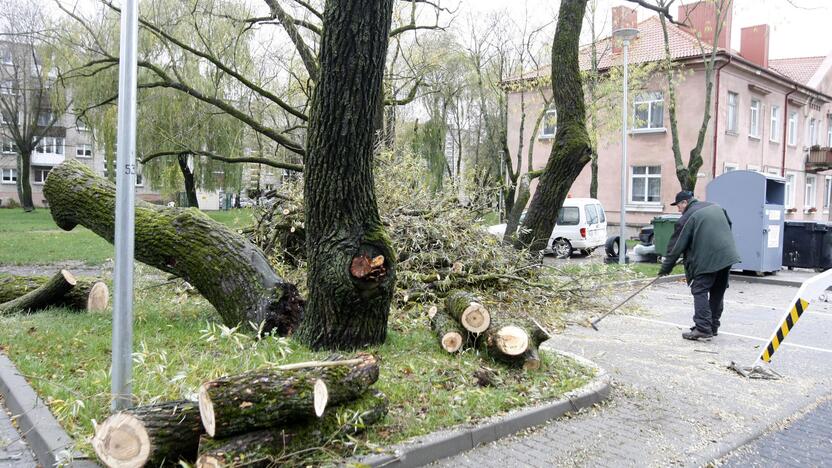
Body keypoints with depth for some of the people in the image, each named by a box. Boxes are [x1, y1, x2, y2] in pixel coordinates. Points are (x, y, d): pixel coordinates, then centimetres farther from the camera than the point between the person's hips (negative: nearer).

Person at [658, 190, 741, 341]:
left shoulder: (687, 218, -6)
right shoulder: (716, 207, 16)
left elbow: (676, 246, -5)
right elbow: (729, 225, 26)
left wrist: (666, 268, 2)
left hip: (706, 260, -7)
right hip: (727, 256, 8)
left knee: (700, 292, -3)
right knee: (717, 293, 15)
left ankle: (703, 328, -11)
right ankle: (713, 327, 23)